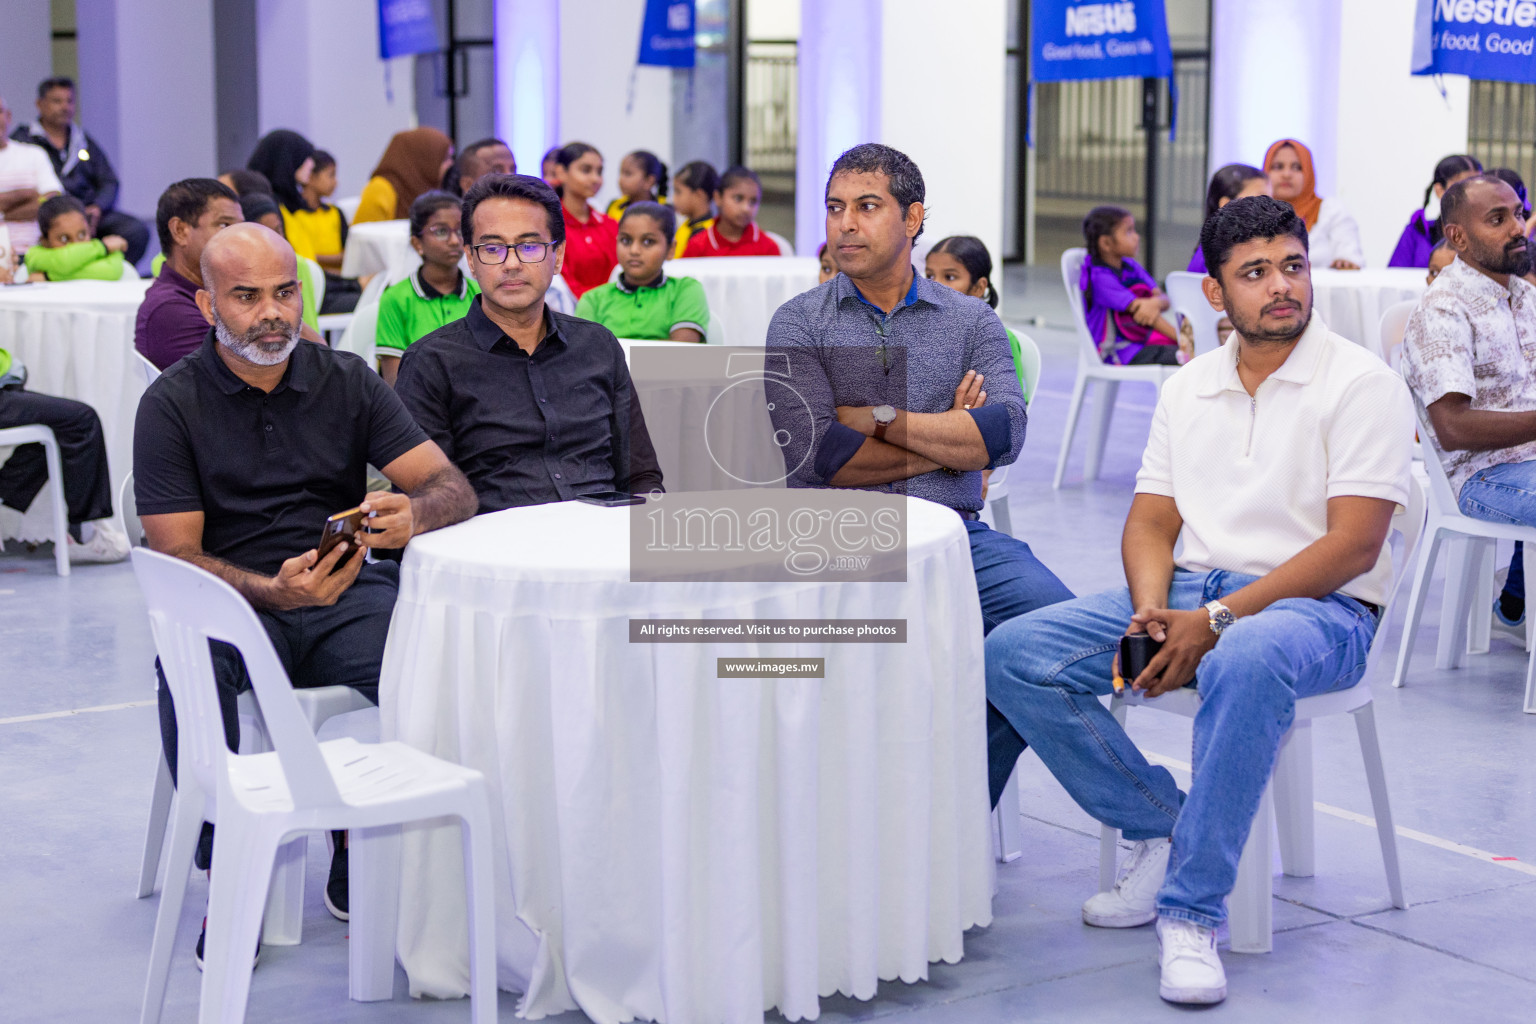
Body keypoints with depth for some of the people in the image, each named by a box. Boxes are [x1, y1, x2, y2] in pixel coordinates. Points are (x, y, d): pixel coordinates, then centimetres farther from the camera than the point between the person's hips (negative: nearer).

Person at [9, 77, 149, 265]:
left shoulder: (85, 141, 24)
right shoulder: (22, 140, 9)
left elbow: (109, 182, 17)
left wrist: (97, 207, -6)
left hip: (89, 212, 5)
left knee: (137, 231, -23)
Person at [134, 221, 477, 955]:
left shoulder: (347, 381, 7)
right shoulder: (172, 403, 1)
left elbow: (454, 487, 0)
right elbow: (176, 555, -6)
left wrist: (414, 515, -26)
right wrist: (275, 591, -25)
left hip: (348, 591, 2)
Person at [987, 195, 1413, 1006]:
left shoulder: (1363, 384, -5)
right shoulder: (1186, 388, 14)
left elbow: (1352, 546, -13)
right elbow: (1152, 521, 13)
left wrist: (1215, 621, -20)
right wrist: (1151, 610, -11)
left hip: (1317, 608, -6)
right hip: (1189, 595, 6)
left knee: (1245, 663, -43)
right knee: (1013, 655, -14)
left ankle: (1191, 912, -32)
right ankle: (1163, 831, -6)